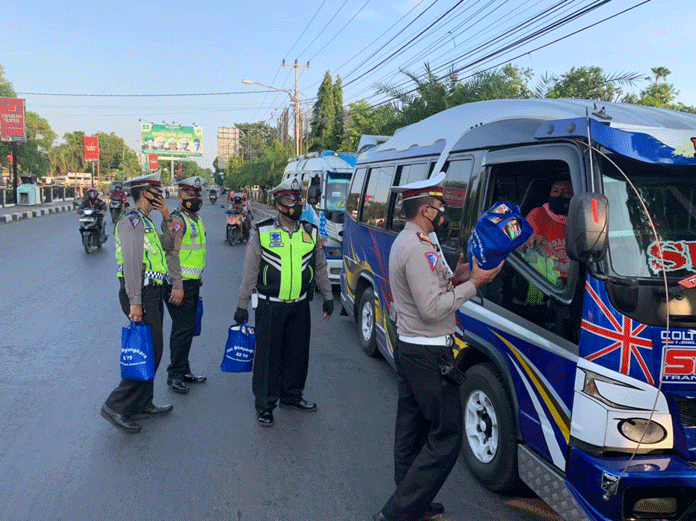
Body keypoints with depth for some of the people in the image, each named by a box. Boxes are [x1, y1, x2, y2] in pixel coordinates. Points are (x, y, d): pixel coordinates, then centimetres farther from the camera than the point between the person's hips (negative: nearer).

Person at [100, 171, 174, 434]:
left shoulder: (145, 221, 18)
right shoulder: (132, 220, -13)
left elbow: (166, 244, 24)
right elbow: (131, 262, -20)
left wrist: (166, 218, 12)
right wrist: (135, 302, -24)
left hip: (152, 294, 10)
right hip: (141, 295, -10)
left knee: (151, 351, 14)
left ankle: (143, 405, 24)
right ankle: (116, 407, 0)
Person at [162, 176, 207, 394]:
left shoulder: (196, 219, 17)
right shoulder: (176, 220, -13)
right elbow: (172, 254, -20)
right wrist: (177, 285, -24)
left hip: (192, 283, 9)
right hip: (179, 284, -9)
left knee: (187, 328, 14)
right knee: (183, 328, -7)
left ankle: (184, 371, 25)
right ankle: (175, 375, 4)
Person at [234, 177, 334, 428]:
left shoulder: (311, 233, 5)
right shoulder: (262, 233, -5)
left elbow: (320, 268, 15)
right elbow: (250, 272, -2)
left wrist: (328, 297, 16)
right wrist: (242, 305, -1)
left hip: (300, 306, 4)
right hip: (271, 306, -4)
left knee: (298, 353, 13)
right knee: (268, 355, 2)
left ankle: (291, 396, 32)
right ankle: (265, 405, 17)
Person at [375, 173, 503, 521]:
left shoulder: (404, 242, 13)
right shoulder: (419, 249, -21)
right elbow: (431, 309, -23)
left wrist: (454, 278, 7)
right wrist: (472, 284, -15)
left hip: (409, 348, 11)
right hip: (429, 355, -11)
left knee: (412, 430, 16)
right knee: (446, 437, -3)